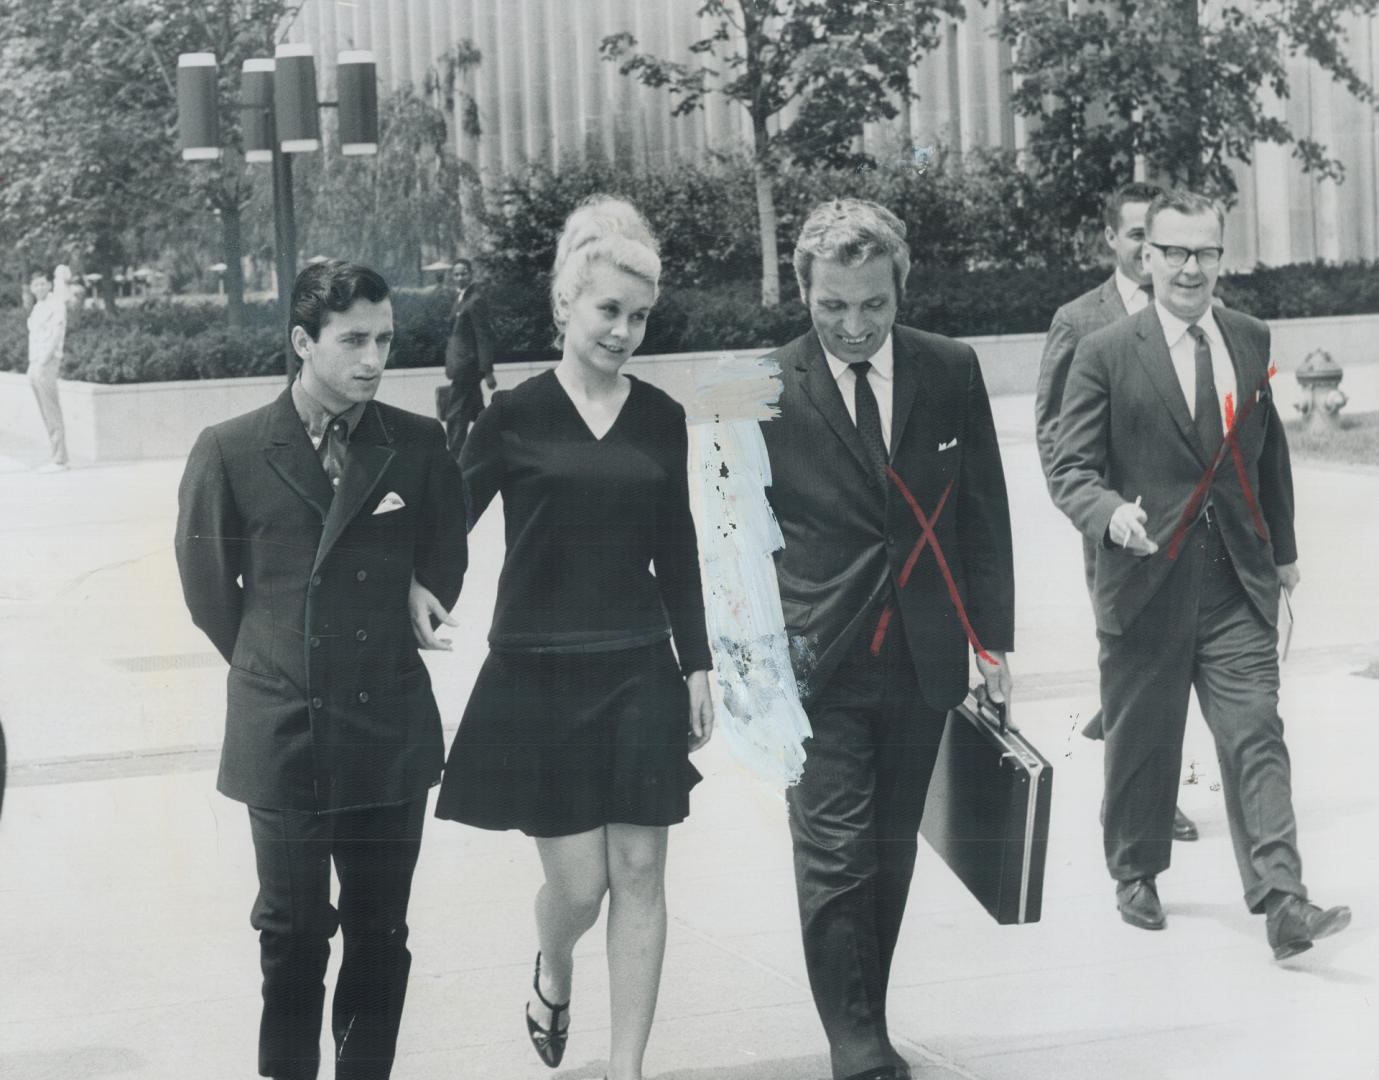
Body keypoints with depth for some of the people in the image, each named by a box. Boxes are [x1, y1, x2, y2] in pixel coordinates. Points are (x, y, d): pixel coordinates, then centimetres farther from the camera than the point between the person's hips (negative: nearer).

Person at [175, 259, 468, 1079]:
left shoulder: (420, 446, -2)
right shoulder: (230, 452, -5)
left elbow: (446, 567, 11)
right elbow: (209, 590, 5)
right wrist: (276, 671, 11)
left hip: (391, 727, 1)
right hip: (282, 733, -1)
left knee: (381, 936, 8)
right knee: (293, 935, 7)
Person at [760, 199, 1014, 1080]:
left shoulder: (951, 371, 2)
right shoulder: (767, 389, -6)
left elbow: (983, 512, 8)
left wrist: (992, 640, 6)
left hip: (923, 661, 3)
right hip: (818, 667, -3)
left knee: (891, 853, 12)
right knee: (837, 858, -6)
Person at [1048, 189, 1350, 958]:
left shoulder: (1252, 341, 8)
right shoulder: (1107, 356, -4)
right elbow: (1071, 468, -6)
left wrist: (1283, 548, 23)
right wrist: (1111, 513, -26)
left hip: (1239, 584, 2)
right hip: (1147, 582, -2)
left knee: (1257, 737, -7)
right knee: (1142, 743, 11)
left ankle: (1283, 903, -13)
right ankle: (1136, 875, 32)